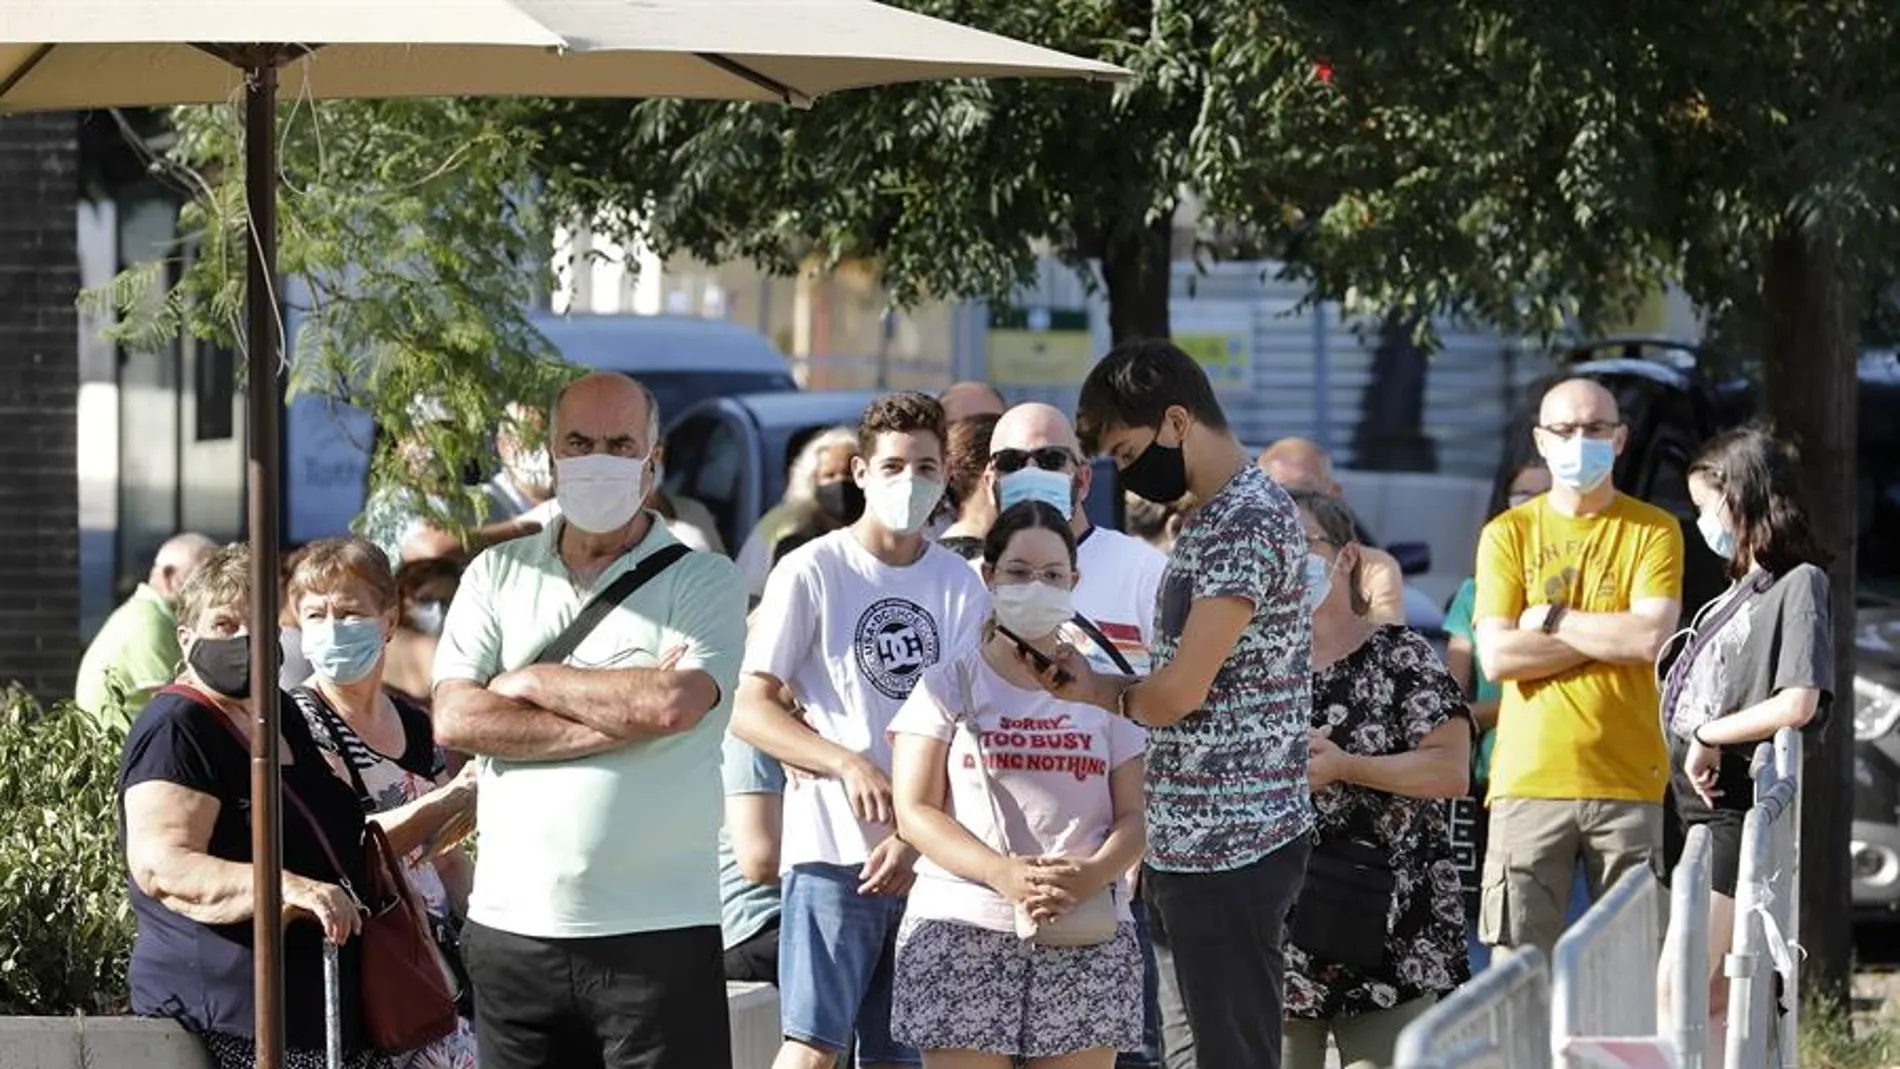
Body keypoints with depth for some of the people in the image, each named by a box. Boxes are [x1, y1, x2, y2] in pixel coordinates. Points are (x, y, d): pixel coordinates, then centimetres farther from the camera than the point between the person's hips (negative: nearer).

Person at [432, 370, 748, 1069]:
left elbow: (674, 704, -17)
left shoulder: (704, 582, 2)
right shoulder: (497, 575, 11)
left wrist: (532, 680, -5)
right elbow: (455, 720, -3)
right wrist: (618, 718, -11)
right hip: (514, 926, 3)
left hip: (659, 931, -3)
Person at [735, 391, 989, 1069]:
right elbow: (749, 709, -4)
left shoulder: (961, 587, 9)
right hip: (835, 848, -4)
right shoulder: (813, 572, -1)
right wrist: (847, 763, -18)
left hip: (929, 855, 4)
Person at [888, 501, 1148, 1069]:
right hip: (963, 931, -2)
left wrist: (1092, 874, -15)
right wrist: (1002, 873, -17)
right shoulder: (950, 684, 8)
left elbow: (1135, 814, 8)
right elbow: (915, 811, -1)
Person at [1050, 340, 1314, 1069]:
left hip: (1232, 848, -10)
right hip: (1184, 846, 10)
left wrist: (1101, 692, 1)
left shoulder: (1250, 521, -15)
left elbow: (1180, 691, -19)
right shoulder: (1211, 519, 17)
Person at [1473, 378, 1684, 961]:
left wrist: (1552, 618, -3)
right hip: (1530, 779, 0)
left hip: (1627, 781, 0)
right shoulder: (1508, 535, 9)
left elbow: (1652, 638, -8)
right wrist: (1612, 637, -5)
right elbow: (1498, 655, -4)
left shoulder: (1653, 531, 7)